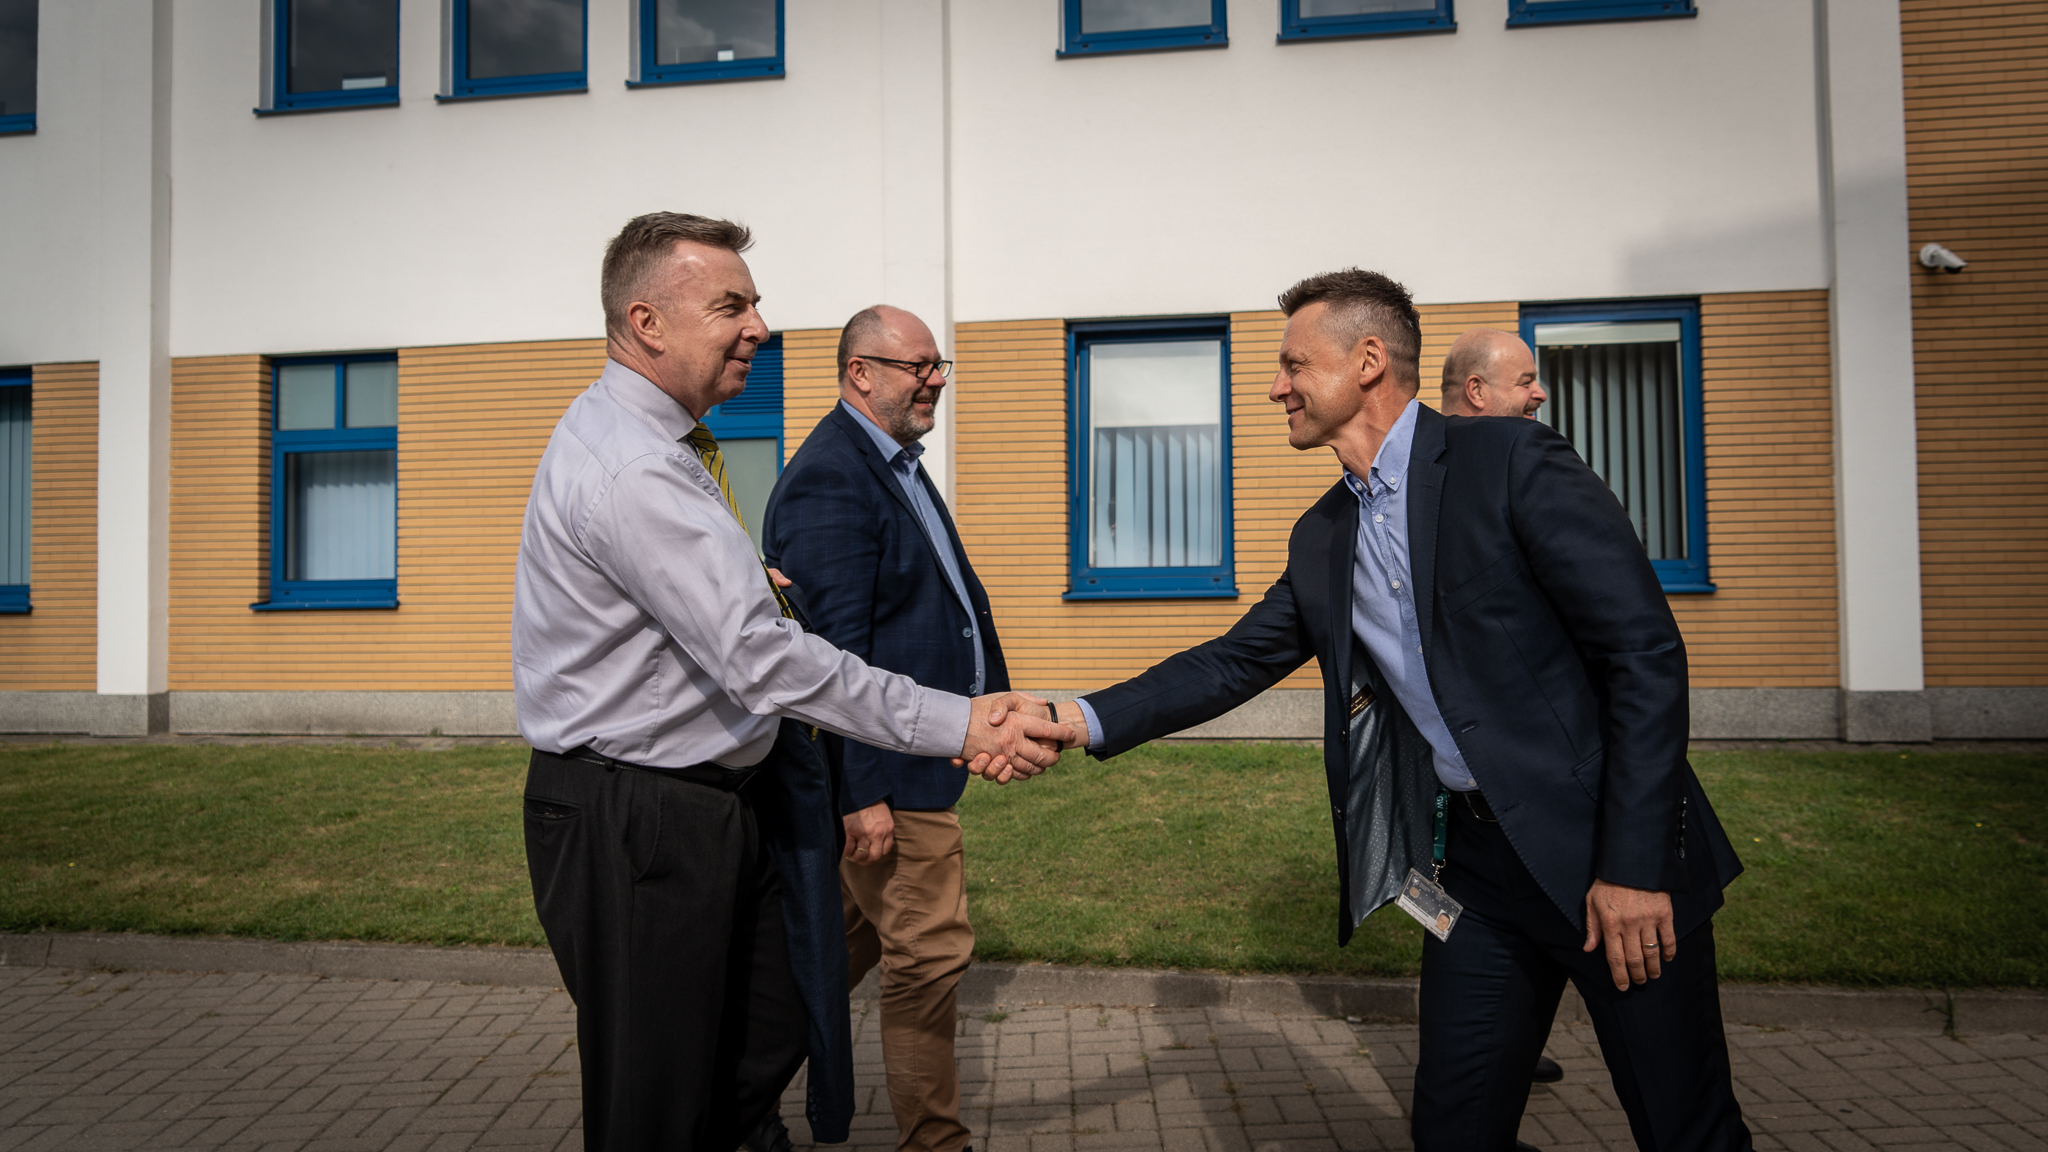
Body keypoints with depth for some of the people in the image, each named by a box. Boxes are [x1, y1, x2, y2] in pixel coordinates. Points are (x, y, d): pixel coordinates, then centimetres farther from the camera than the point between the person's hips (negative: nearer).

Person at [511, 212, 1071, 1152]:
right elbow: (763, 660, -29)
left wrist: (747, 586, 10)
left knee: (769, 1041, 19)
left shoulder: (640, 440, 11)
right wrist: (959, 725, -27)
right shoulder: (631, 468, -24)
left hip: (707, 802, 10)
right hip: (636, 825, -10)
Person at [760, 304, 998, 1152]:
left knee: (856, 932, 22)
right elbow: (830, 649, -23)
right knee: (928, 953, 1)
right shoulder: (828, 479, -19)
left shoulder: (896, 464, 14)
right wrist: (864, 791, -23)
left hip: (915, 755, 11)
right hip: (885, 771, -11)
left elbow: (951, 595, 20)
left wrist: (990, 703, 17)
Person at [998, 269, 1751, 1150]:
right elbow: (1236, 662, 11)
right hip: (1475, 858, 6)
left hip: (1605, 847, -5)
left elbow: (1646, 650, -15)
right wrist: (1084, 719, -2)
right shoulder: (1321, 538, 8)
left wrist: (1634, 864, -18)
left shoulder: (1513, 463, -13)